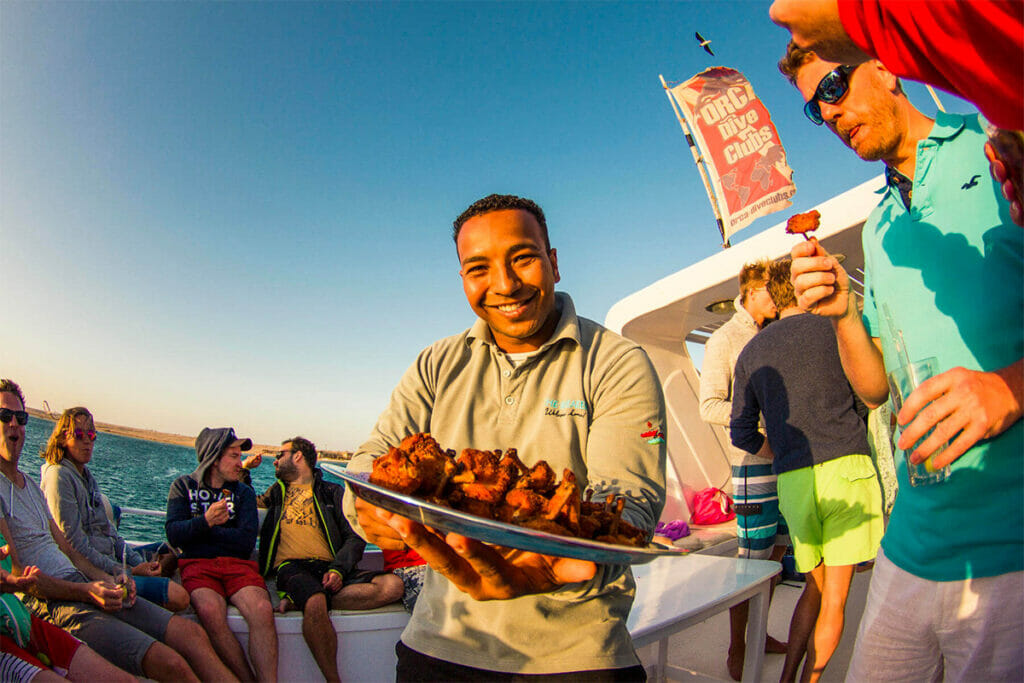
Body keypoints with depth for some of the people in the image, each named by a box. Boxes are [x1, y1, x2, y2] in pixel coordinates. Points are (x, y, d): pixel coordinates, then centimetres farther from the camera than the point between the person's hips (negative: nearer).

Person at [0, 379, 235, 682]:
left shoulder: (30, 484, 22)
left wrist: (105, 579, 5)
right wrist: (86, 591, -19)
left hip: (84, 585, 8)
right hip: (49, 604, -8)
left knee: (191, 634, -6)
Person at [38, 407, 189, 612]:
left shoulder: (87, 476, 18)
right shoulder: (59, 476, -11)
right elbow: (75, 545, -17)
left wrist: (140, 564, 6)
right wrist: (127, 572, -16)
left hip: (110, 565, 9)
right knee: (177, 596, -21)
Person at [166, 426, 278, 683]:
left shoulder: (243, 492, 18)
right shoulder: (183, 485, 16)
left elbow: (246, 541, 4)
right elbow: (173, 534, 1)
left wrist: (206, 530, -1)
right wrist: (205, 522, -16)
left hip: (238, 564, 1)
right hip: (196, 564, -1)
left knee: (262, 610, -31)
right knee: (211, 611, -34)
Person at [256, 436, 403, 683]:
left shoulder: (333, 492, 20)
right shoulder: (276, 492, 27)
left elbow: (355, 538, 11)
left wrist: (338, 570, -8)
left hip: (330, 569, 1)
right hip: (291, 567, -1)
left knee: (393, 585, -27)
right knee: (315, 605, -38)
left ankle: (302, 600, -26)